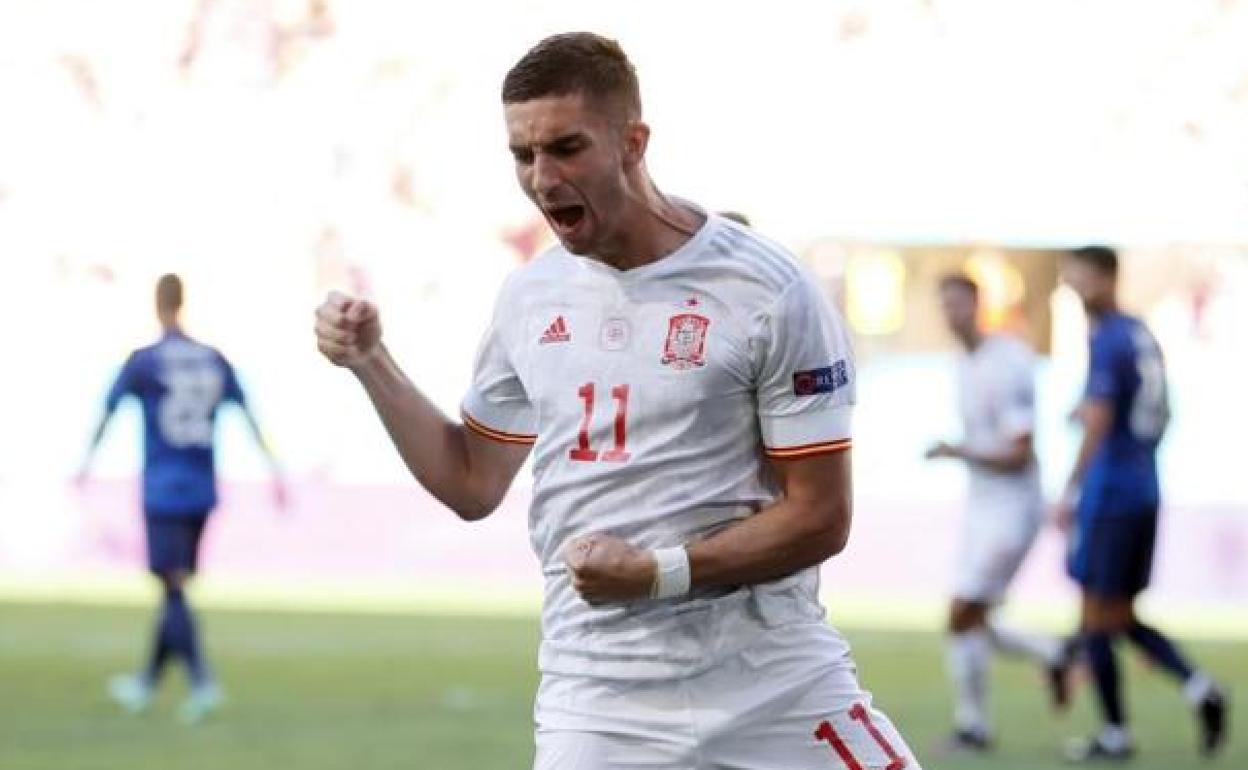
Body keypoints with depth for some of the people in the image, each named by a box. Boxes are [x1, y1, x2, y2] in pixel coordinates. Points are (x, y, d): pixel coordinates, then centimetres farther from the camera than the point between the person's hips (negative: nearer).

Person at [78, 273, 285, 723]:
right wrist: (275, 471, 10)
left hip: (163, 494, -5)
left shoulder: (143, 362, -6)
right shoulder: (214, 361, 7)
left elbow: (107, 415, 0)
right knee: (175, 588, 13)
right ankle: (146, 684, 24)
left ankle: (203, 682, -22)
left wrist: (86, 464, 11)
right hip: (202, 492, 5)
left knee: (174, 588, -7)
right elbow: (248, 417, 6)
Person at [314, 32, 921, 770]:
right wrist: (370, 362, 10)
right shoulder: (530, 298, 9)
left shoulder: (770, 293, -8)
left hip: (775, 691, -3)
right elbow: (472, 484, 21)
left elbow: (818, 517, -7)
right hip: (596, 705, 3)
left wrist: (661, 572, -17)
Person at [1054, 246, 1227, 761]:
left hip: (1109, 495, -9)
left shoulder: (1107, 342, -14)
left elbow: (1098, 425, -20)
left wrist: (1070, 493, -16)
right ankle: (1198, 687, -1)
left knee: (1096, 620, 0)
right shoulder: (1142, 336, 13)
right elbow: (1160, 415, 22)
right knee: (1122, 617, 14)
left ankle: (1115, 734, 5)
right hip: (1145, 491, 9)